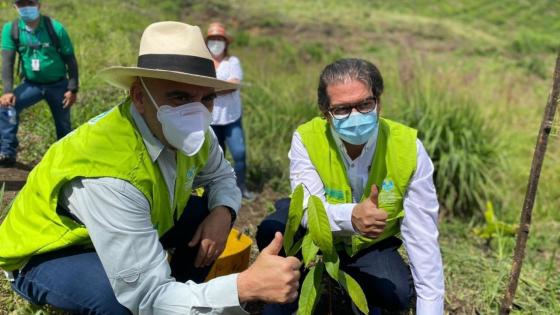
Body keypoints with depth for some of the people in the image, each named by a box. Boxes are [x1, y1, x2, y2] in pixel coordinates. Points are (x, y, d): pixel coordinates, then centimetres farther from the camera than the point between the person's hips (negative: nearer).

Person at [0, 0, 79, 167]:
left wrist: (73, 89, -12)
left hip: (58, 85, -1)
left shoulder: (55, 28, -14)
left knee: (64, 127, 6)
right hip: (31, 84, 2)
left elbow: (70, 59, -8)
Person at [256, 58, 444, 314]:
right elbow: (310, 208, -31)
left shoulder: (408, 147, -23)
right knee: (272, 232, -29)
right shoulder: (306, 139, -25)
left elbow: (422, 235, -22)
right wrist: (350, 217, -54)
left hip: (372, 245, 1)